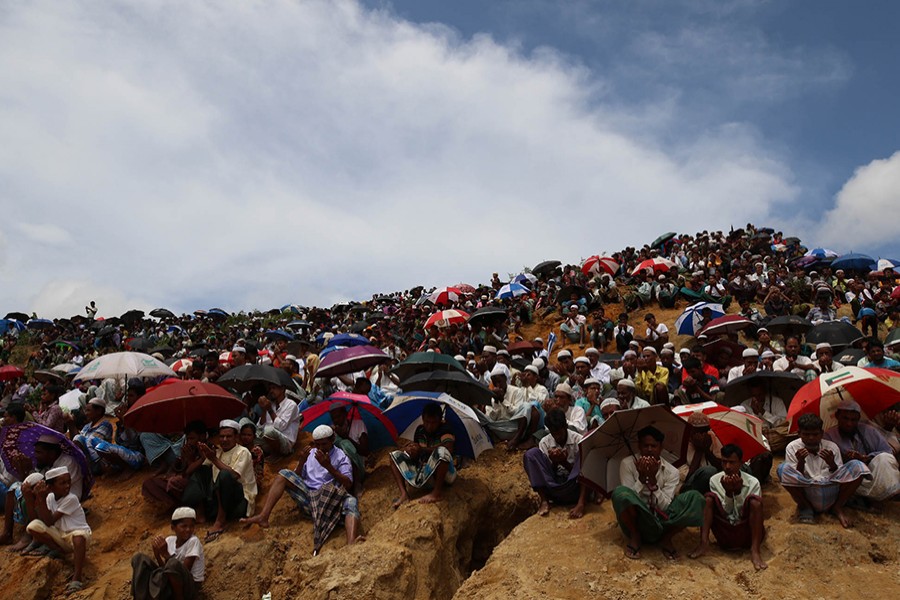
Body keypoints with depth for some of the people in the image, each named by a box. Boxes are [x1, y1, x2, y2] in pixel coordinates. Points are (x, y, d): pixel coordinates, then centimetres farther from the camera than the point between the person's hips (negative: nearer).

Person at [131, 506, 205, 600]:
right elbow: (166, 568, 0)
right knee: (139, 558, -3)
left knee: (173, 563, -38)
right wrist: (157, 554, -16)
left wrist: (165, 553, -24)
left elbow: (185, 570, -22)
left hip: (191, 587, -6)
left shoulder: (193, 541, -15)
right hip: (170, 586, 6)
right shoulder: (170, 540, 2)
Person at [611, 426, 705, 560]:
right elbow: (629, 498, -12)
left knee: (695, 498, -20)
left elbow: (665, 507, -11)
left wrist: (652, 479, -23)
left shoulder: (671, 472, -2)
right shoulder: (627, 464, -5)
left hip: (661, 522, 1)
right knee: (620, 493, -34)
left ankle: (666, 539, -3)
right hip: (637, 523, -1)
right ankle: (635, 537, -7)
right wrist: (642, 477, -25)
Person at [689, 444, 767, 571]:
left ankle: (755, 550, -28)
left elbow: (755, 507, -12)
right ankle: (704, 543, -25)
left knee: (754, 500, -25)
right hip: (724, 534, 2)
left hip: (746, 533, -1)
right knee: (708, 498, -17)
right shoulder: (714, 480, -3)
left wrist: (738, 491, -23)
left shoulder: (753, 482, -7)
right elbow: (725, 512, -5)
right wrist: (728, 492, -23)